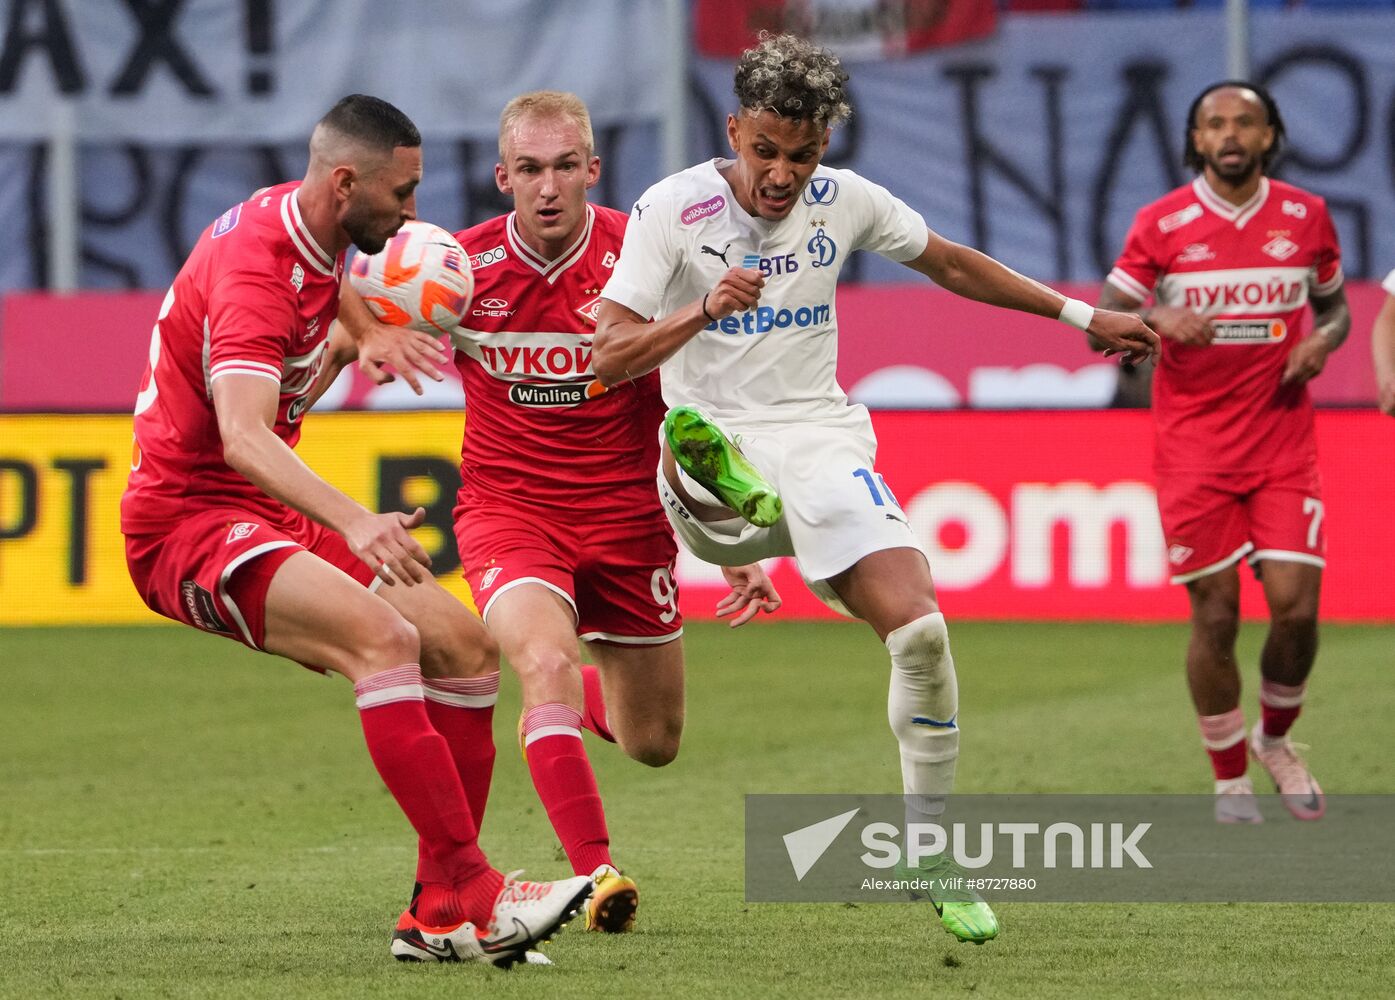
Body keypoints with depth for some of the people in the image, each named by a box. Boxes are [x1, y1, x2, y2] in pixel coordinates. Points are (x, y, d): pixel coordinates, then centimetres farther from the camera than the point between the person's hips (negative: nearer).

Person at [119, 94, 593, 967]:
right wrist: (355, 523, -53)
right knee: (385, 636, -30)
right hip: (188, 521, -10)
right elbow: (243, 438, -39)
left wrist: (351, 344, 6)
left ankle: (439, 915, 4)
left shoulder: (315, 241, 7)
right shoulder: (254, 264, -23)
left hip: (265, 513, 10)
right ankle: (472, 892, -33)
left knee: (464, 646, 2)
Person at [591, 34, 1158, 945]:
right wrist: (704, 310, -30)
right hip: (717, 431, 0)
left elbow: (951, 264, 21)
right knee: (692, 442, -37)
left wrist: (1082, 316, 23)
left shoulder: (844, 199, 3)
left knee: (919, 631, -12)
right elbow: (608, 357, -13)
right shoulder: (673, 209, -8)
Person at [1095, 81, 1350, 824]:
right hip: (1193, 445, -2)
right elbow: (1105, 320, -1)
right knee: (1216, 615, -3)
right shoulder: (1162, 224, -2)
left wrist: (1322, 341, -6)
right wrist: (1159, 322, -22)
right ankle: (1230, 780, 13)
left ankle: (1275, 739, 21)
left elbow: (1335, 307, 17)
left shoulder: (1305, 217, 4)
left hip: (1283, 440, 2)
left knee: (1296, 605, -8)